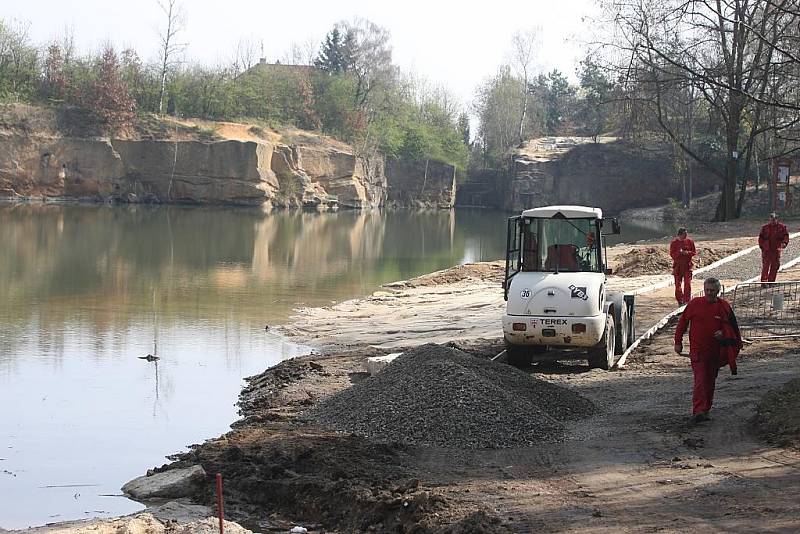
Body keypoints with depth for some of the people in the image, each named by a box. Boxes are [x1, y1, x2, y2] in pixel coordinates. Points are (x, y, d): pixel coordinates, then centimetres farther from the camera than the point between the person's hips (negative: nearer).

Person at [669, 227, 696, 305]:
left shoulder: (690, 242, 2)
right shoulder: (674, 242, -2)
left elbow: (694, 252, 6)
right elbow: (671, 254, -4)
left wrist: (687, 253, -14)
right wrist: (679, 253, -21)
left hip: (687, 265, 0)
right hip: (677, 265, 0)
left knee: (688, 283, -7)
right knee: (678, 284, 5)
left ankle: (687, 300, -2)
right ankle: (679, 300, 17)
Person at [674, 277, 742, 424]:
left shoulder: (724, 306, 1)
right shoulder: (694, 304, -4)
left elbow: (732, 327, 10)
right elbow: (683, 322, 6)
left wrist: (723, 333, -10)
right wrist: (678, 342, 6)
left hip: (715, 352, 3)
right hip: (697, 350, -3)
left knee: (710, 381, 13)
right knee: (700, 380, -14)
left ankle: (706, 410, 26)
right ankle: (698, 411, -21)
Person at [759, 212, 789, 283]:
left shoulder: (781, 227, 4)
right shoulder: (765, 227, 5)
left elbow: (786, 236, 0)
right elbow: (760, 237, 9)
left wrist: (784, 243, -20)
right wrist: (761, 246, -1)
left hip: (776, 250, 2)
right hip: (766, 250, -2)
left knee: (775, 266, 5)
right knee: (765, 266, -7)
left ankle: (771, 281, 15)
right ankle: (764, 281, -6)